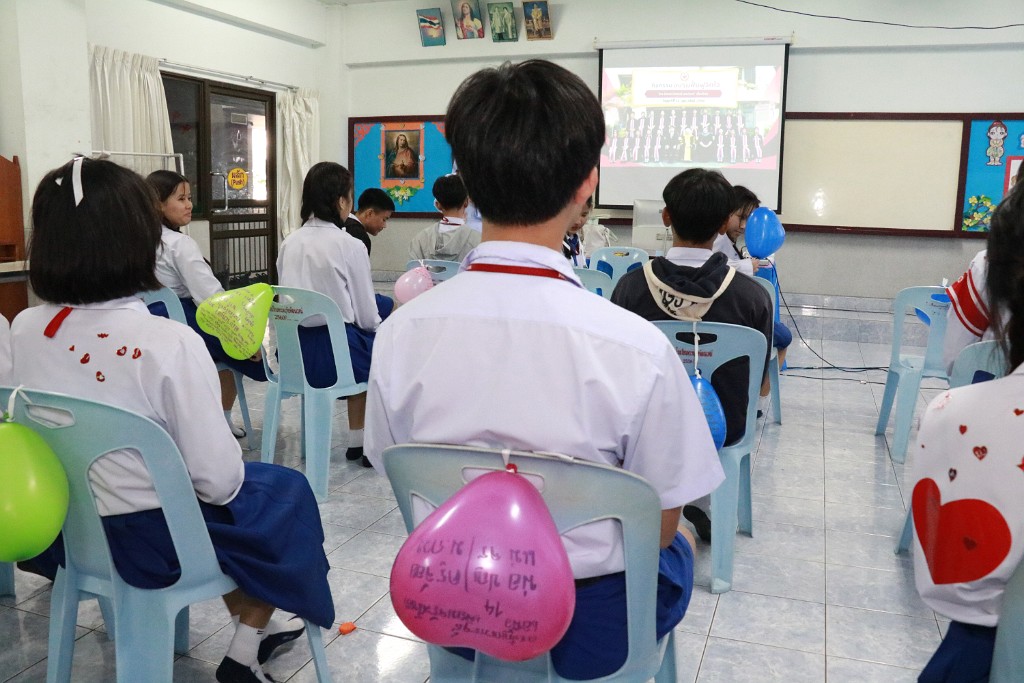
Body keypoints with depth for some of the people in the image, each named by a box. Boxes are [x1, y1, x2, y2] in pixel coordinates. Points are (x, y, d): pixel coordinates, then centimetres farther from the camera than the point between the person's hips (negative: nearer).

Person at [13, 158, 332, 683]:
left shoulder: (23, 331, -8)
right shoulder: (168, 343, -28)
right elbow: (217, 479, -24)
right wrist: (227, 478, -2)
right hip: (154, 539, -6)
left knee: (246, 482, 29)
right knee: (283, 492, 20)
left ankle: (252, 628, 44)